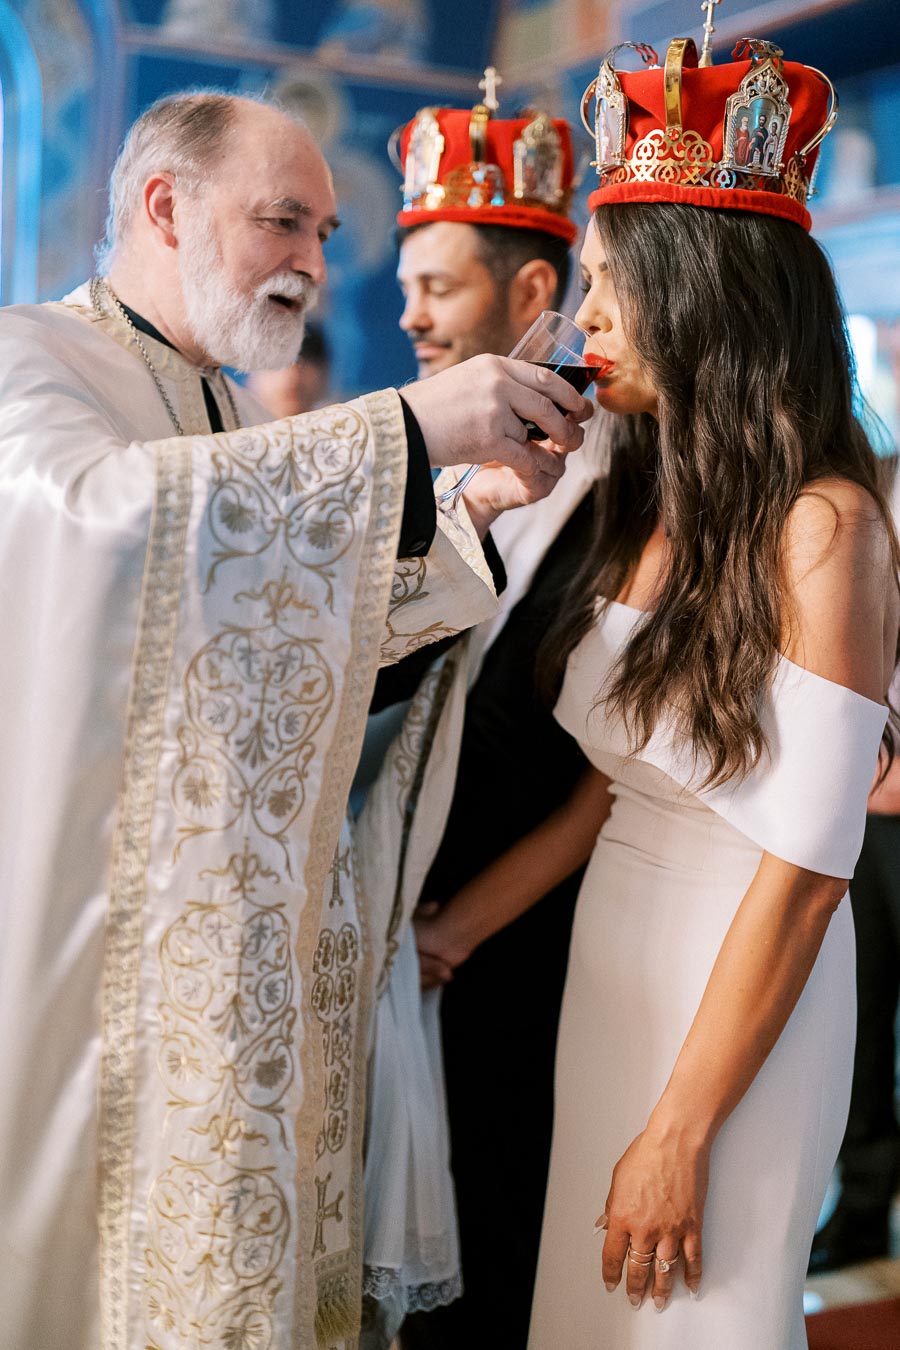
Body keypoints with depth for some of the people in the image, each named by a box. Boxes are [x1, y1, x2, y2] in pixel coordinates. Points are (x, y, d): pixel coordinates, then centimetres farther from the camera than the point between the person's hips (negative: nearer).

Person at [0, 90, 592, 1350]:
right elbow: (107, 509, -31)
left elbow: (328, 630, 20)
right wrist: (408, 429, -30)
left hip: (269, 932, 8)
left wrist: (477, 509, 7)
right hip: (124, 942, -8)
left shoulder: (233, 418, 18)